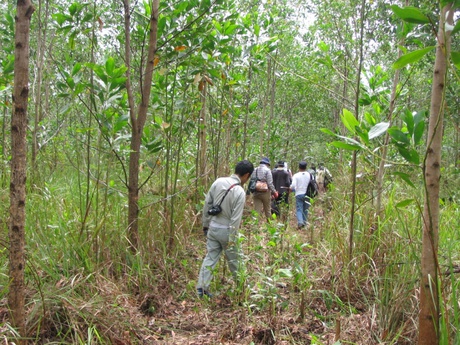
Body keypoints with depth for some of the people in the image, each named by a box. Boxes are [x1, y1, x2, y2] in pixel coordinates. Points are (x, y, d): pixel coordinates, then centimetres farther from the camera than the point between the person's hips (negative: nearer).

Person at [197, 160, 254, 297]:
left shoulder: (218, 182, -3)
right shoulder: (240, 192, -20)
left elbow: (207, 204, 3)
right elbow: (235, 219, -20)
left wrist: (205, 224, 14)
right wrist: (231, 240, -14)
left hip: (213, 227, 5)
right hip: (226, 230, -5)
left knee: (210, 258, 11)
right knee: (234, 261, 15)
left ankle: (201, 288, 8)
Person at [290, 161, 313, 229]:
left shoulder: (296, 175, -6)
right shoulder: (309, 175, 3)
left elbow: (293, 185, -14)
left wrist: (291, 188, 6)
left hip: (299, 194, -2)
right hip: (307, 194, 3)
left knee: (299, 209, -2)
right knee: (305, 210, 13)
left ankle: (300, 221, -22)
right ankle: (304, 222, 18)